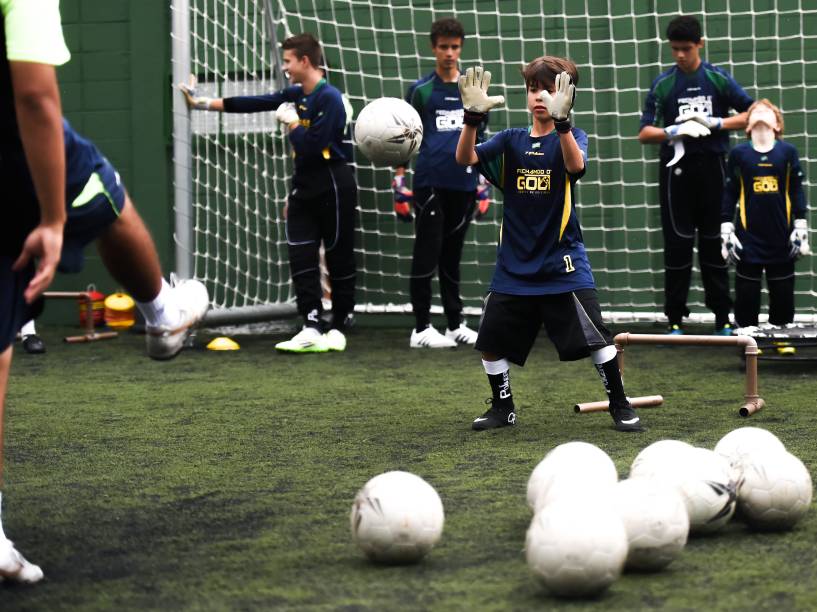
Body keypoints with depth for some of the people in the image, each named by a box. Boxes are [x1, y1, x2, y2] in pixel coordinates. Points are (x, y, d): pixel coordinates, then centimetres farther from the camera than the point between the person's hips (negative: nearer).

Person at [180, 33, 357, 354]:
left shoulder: (329, 99, -16)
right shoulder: (294, 95, 8)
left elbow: (312, 148, -23)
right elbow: (253, 104, 14)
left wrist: (292, 121, -10)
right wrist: (204, 103, 16)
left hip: (332, 188, -8)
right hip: (304, 188, 8)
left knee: (339, 260, 3)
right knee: (301, 259, -2)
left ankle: (337, 329, 9)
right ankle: (311, 330, -7)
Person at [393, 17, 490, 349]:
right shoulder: (420, 90, 2)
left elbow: (480, 140, 17)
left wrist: (484, 185, 13)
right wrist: (399, 184, -2)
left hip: (463, 185, 3)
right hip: (429, 184, -3)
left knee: (452, 256, 11)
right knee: (426, 255, -3)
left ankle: (455, 325, 16)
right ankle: (421, 328, 1)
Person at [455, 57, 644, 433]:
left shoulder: (571, 137, -3)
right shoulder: (510, 141, 6)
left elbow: (575, 165, -27)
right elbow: (465, 158, -9)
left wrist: (561, 121, -43)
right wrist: (473, 117, -27)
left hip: (563, 265, -4)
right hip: (514, 267, 4)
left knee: (596, 337, -10)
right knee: (491, 341, 5)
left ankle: (619, 406, 6)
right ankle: (503, 408, 25)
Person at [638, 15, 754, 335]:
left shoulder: (718, 78, 1)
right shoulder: (663, 84, 1)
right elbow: (644, 133, 0)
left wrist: (717, 123, -12)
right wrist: (674, 132, -18)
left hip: (712, 168, 0)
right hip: (677, 170, 0)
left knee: (714, 243, 5)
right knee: (677, 245, 1)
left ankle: (723, 318, 11)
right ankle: (675, 319, 7)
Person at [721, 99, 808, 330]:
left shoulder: (788, 151, 0)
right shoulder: (739, 153, -2)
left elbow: (797, 192, 3)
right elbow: (729, 194, 2)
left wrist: (801, 228, 0)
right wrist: (726, 231, -1)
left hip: (781, 236, 1)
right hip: (749, 235, -1)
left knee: (783, 292, 8)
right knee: (746, 293, 2)